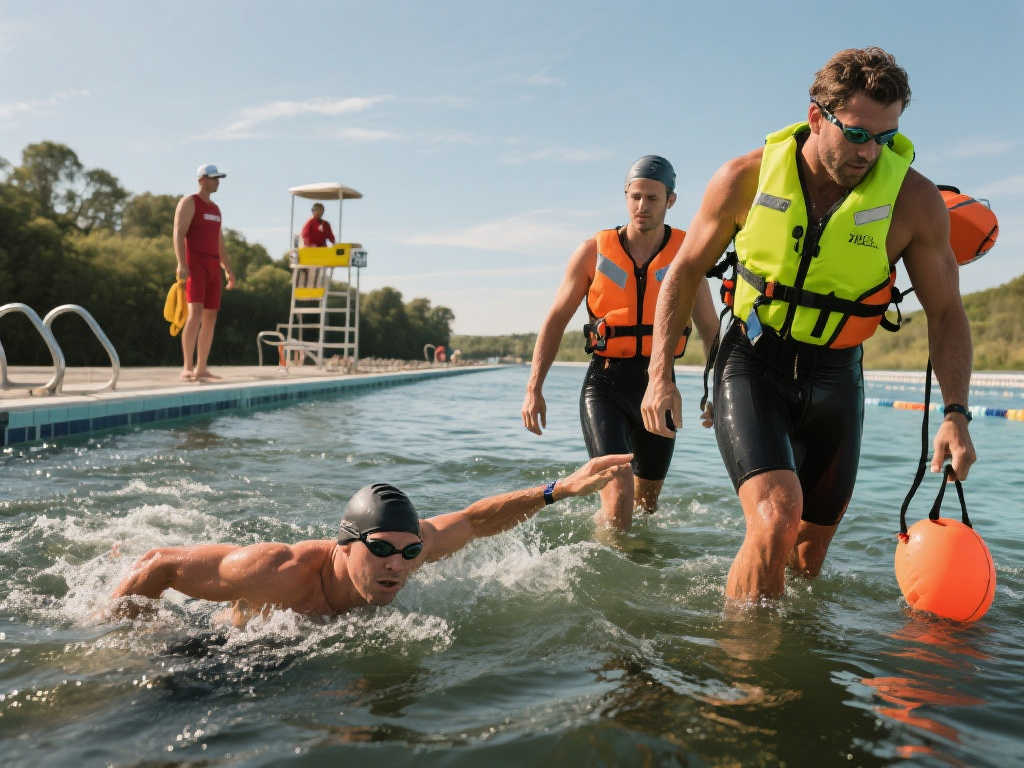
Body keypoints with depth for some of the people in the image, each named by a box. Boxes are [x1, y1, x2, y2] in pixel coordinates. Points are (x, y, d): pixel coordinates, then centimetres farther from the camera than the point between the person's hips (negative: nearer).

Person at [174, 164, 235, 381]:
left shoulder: (215, 209, 22)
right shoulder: (188, 202, -4)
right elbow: (178, 235, -14)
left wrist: (229, 270, 17)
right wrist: (181, 264, -26)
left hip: (212, 267, 8)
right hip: (194, 265, -8)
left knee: (210, 318, 4)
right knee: (195, 314, -21)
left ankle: (201, 369, 9)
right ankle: (187, 368, -24)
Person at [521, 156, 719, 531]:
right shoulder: (594, 251, -2)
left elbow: (709, 328, 9)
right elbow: (555, 320, 2)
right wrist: (534, 389, -6)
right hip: (605, 384, -2)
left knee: (647, 501, 19)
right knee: (618, 507, -18)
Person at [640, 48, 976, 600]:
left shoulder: (913, 199, -11)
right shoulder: (746, 178, -12)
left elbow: (945, 312, -1)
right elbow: (686, 270, -1)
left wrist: (955, 414, -13)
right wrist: (660, 377, -6)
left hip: (833, 377, 2)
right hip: (752, 364, -2)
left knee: (809, 553, 13)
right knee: (776, 517, -24)